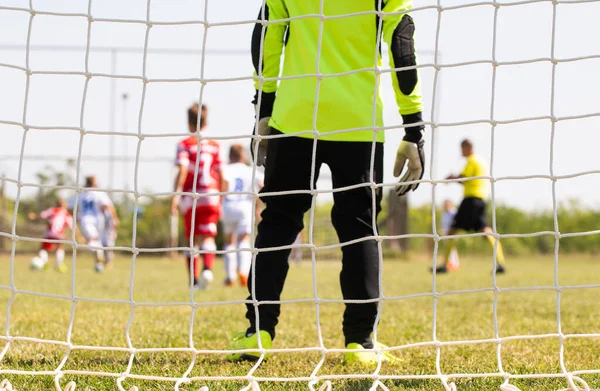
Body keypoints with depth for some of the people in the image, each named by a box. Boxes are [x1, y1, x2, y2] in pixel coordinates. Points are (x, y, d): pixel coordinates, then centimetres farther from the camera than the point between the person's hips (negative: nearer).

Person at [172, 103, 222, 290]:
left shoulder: (185, 144, 2)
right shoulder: (214, 145, 11)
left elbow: (183, 170, -11)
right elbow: (220, 173, 11)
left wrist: (176, 194, -16)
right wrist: (220, 199, 19)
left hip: (190, 195, -1)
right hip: (211, 195, 1)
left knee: (192, 240, 10)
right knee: (208, 236, -5)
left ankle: (194, 280, 10)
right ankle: (208, 268, -32)